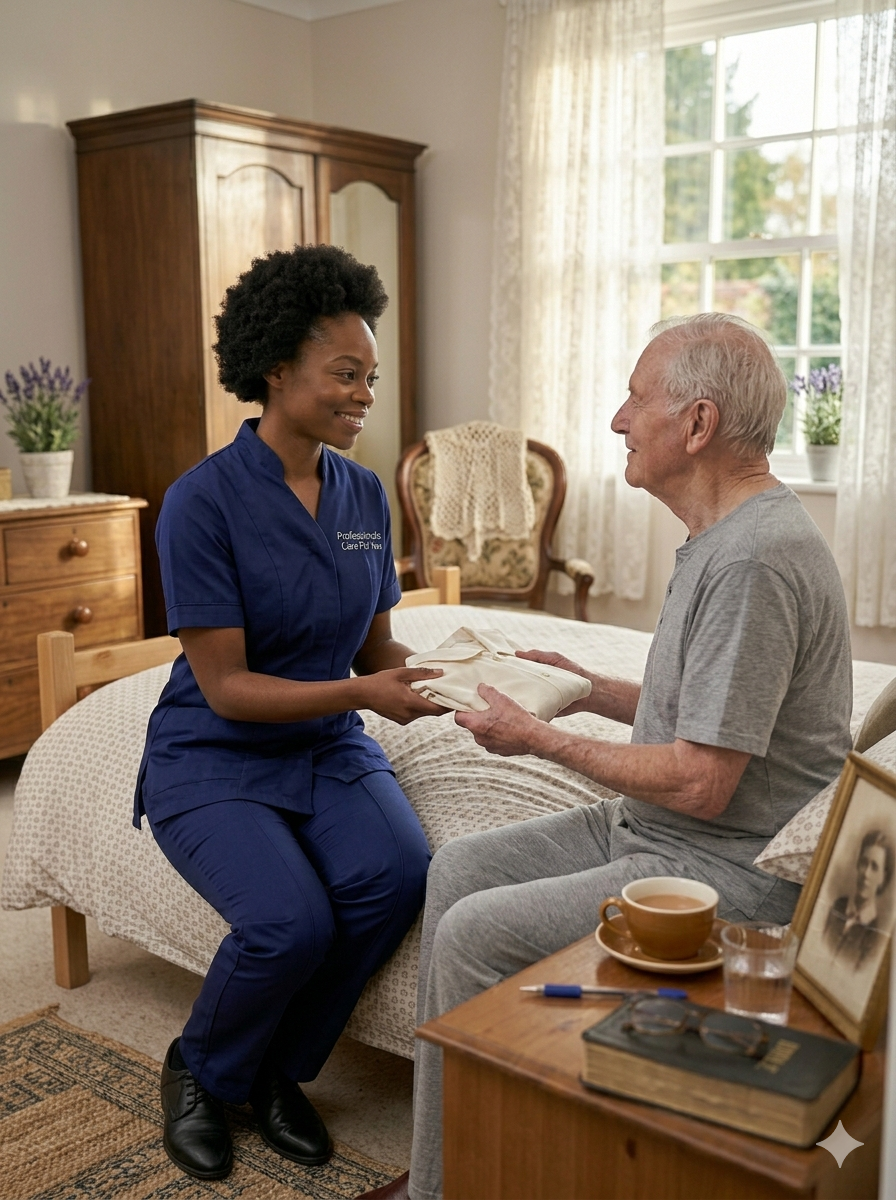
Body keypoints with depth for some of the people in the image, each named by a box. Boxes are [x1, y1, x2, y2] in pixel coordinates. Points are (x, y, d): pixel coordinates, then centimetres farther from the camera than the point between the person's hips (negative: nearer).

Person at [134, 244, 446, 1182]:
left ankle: (279, 1070, 5)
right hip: (214, 759, -5)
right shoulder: (203, 501, -16)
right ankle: (199, 1072, 9)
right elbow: (227, 688, -17)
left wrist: (409, 674, -12)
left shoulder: (365, 494, 2)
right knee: (291, 921, -27)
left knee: (394, 876, -23)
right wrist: (360, 693, -26)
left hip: (328, 750, 5)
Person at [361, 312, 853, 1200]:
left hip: (730, 871, -11)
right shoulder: (725, 536, 9)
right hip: (658, 828, 11)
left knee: (474, 932, -15)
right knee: (457, 868, 6)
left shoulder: (755, 561, -25)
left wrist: (544, 741, -14)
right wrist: (592, 689, 9)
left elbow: (701, 785, -26)